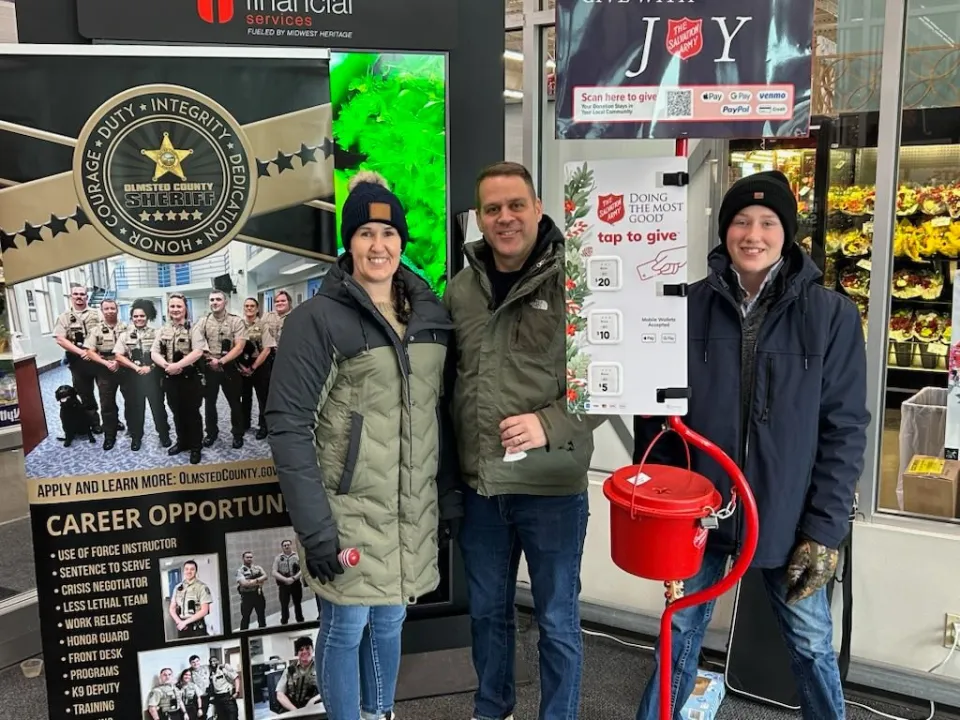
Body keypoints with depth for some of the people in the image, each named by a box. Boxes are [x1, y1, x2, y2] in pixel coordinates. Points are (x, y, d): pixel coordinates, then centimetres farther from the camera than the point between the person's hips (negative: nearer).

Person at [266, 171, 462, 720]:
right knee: (347, 626, 10)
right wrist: (314, 525, -17)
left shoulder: (431, 312, 5)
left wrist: (451, 495, 9)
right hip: (350, 509, -5)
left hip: (414, 508, 5)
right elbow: (289, 425, -14)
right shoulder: (318, 319, -12)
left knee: (390, 620, 20)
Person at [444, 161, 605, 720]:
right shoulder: (460, 289, 5)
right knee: (487, 610, 21)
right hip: (479, 487, 5)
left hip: (551, 488, -4)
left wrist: (549, 424, -21)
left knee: (557, 620, 12)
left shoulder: (575, 284, -9)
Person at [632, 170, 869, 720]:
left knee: (812, 647, 14)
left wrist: (825, 528, -8)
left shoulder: (831, 315, -6)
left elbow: (845, 427, -5)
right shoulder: (690, 306, -4)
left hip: (789, 518, -1)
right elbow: (655, 412, 0)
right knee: (680, 633, 16)